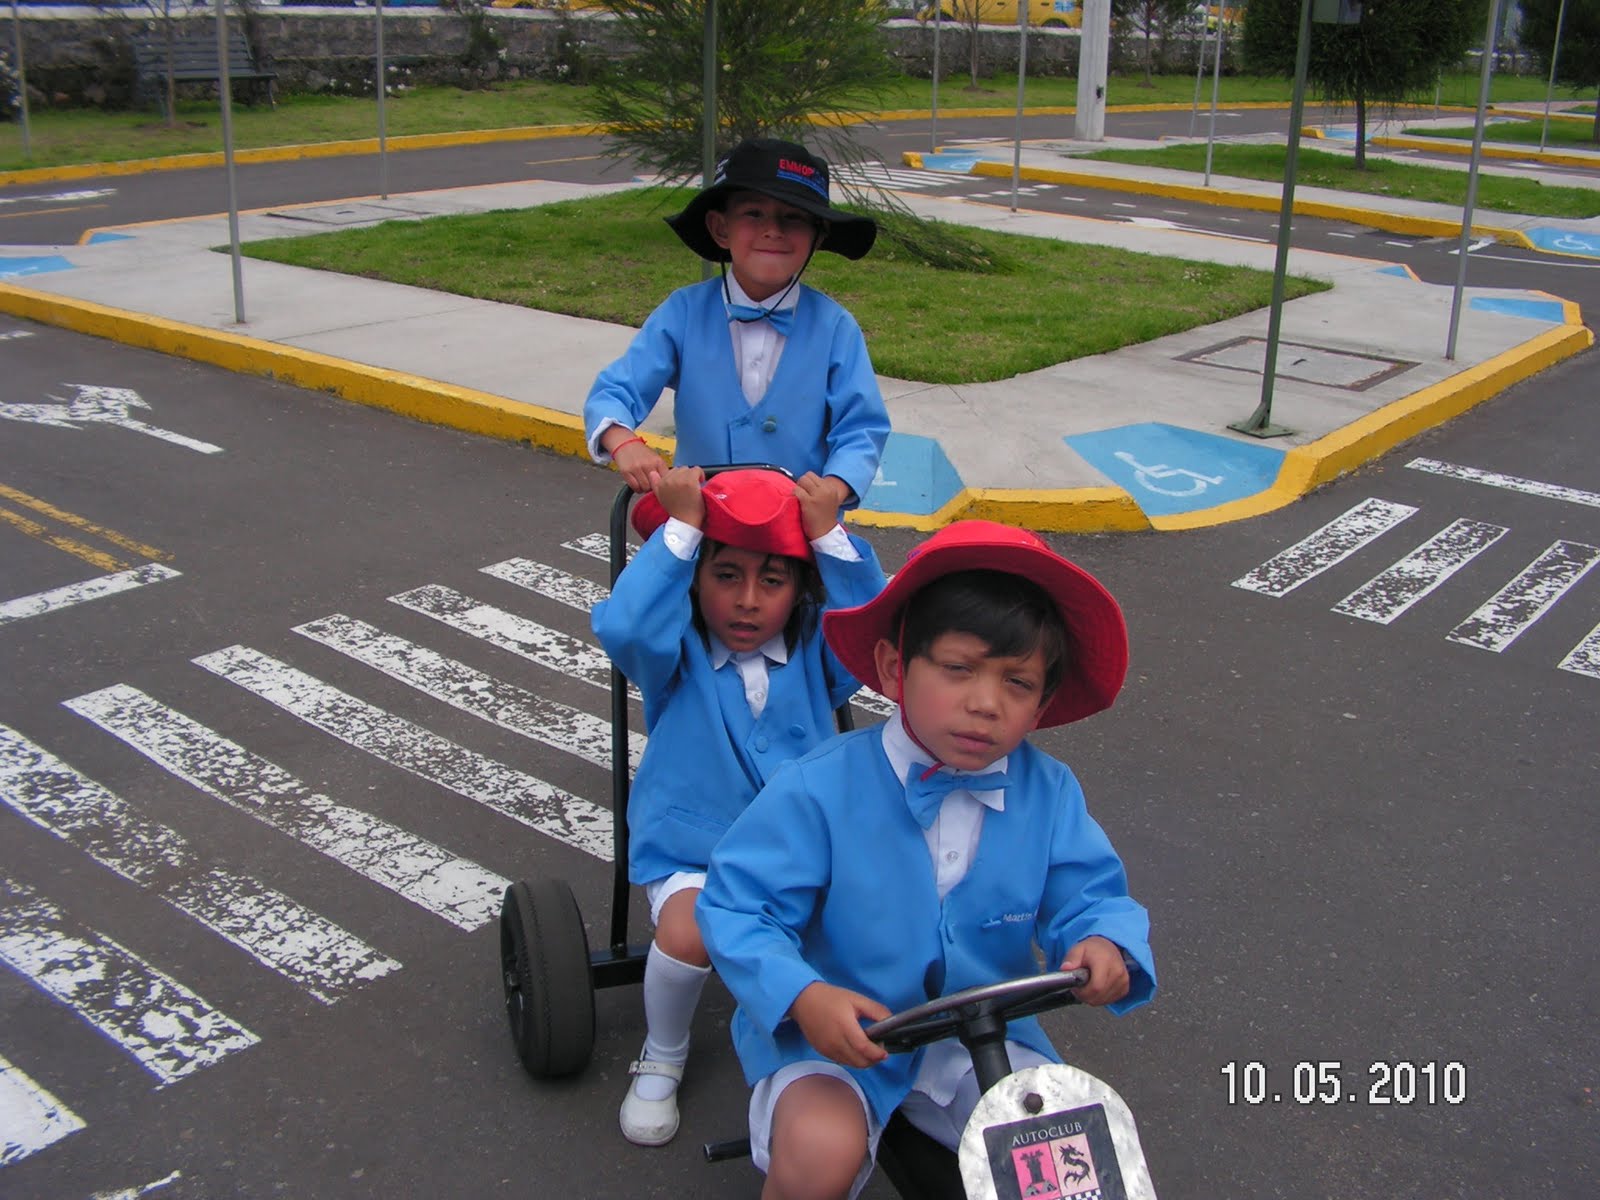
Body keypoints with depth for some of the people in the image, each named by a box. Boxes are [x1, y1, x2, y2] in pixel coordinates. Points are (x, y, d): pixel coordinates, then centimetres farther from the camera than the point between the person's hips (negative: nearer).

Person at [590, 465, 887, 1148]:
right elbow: (622, 628, -30)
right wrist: (680, 528, -26)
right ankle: (661, 1057, 3)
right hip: (693, 851, -2)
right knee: (687, 933, -31)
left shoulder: (814, 648, -1)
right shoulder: (678, 651, -8)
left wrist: (831, 537, -21)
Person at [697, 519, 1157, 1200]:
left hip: (980, 1042, 4)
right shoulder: (821, 789, -18)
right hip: (833, 1040, -3)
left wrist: (1105, 944, -26)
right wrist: (804, 997, -32)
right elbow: (737, 907, -15)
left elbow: (1089, 896, 0)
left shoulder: (1049, 794, -6)